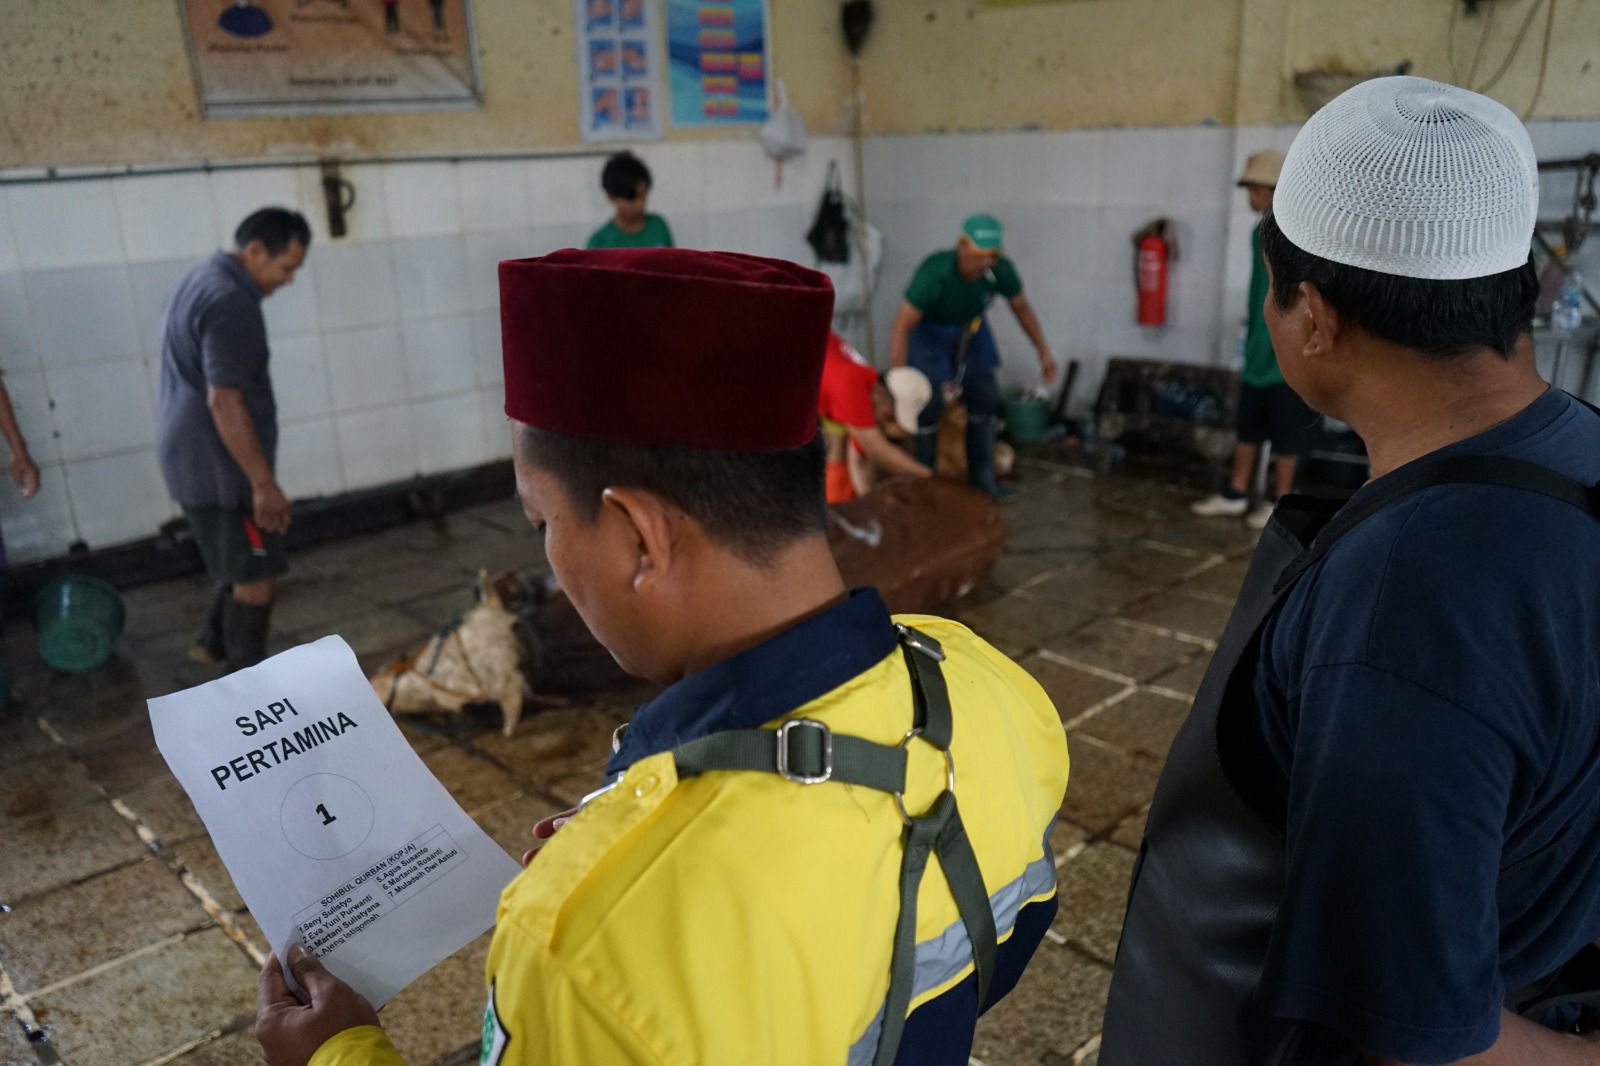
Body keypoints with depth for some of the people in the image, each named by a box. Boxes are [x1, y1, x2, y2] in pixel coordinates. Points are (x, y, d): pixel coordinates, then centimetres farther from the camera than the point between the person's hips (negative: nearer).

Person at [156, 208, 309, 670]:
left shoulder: (199, 281, 13)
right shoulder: (231, 302, -21)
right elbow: (224, 401, -26)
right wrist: (264, 484, -24)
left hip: (192, 455, 10)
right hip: (217, 464, -10)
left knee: (242, 562, 23)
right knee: (256, 573, 0)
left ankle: (215, 644, 35)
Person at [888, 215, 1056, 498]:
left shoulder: (1001, 269, -26)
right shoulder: (934, 272, -39)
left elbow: (1022, 307, -5)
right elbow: (900, 328, -40)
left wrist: (1044, 352, -1)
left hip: (970, 330, 5)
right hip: (930, 332, -4)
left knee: (985, 399, 1)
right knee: (929, 403, -12)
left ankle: (982, 476, 12)